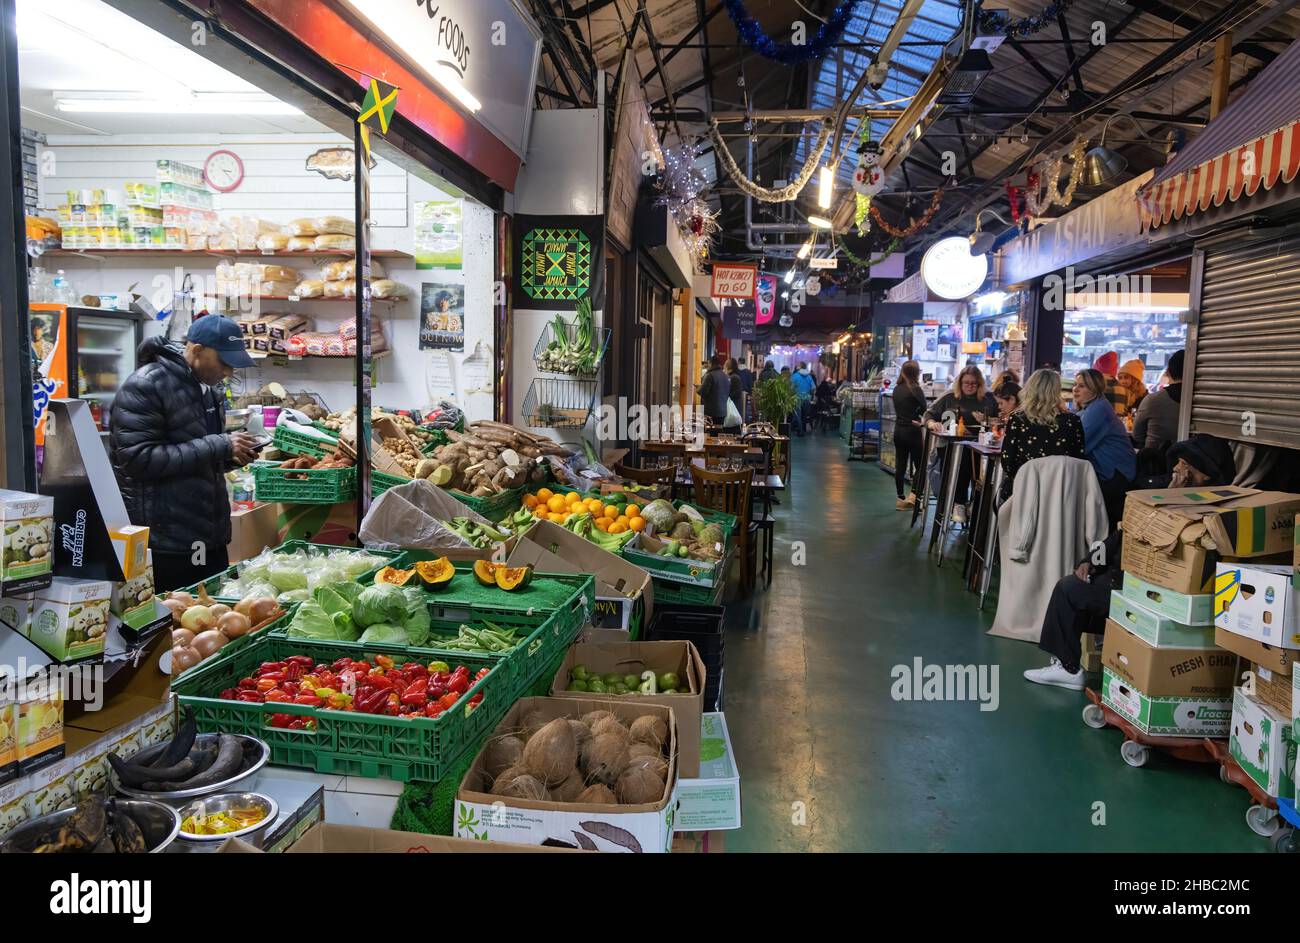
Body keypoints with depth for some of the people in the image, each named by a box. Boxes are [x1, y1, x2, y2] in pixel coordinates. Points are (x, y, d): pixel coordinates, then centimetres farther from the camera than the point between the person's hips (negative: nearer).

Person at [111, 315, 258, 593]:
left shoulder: (208, 387, 13)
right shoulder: (144, 386, -11)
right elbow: (138, 458, -21)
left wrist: (232, 455, 2)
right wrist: (218, 446, -21)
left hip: (211, 539, 8)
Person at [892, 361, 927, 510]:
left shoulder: (897, 389, 6)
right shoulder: (915, 389, -13)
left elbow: (899, 409, 8)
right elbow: (924, 411, -7)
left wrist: (914, 419, 2)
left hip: (899, 430, 6)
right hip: (912, 431, -6)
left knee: (900, 466, 9)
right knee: (920, 465, 3)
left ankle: (900, 498, 14)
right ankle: (913, 495, -12)